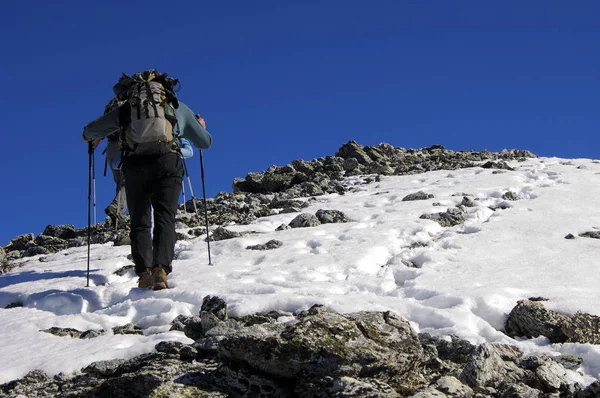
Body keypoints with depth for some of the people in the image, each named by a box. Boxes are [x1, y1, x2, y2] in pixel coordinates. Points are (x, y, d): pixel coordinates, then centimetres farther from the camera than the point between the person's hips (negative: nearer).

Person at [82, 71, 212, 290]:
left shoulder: (129, 107, 22)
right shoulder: (179, 107, 23)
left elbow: (91, 130, 27)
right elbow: (205, 142, 30)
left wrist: (88, 136, 52)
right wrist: (201, 127, 53)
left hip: (135, 164, 0)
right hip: (169, 162, 0)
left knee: (139, 223, 7)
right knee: (165, 219, -5)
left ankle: (144, 273, -11)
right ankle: (161, 268, -28)